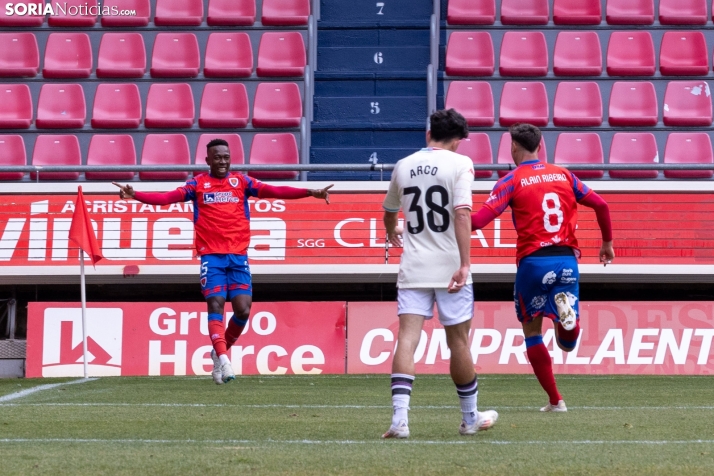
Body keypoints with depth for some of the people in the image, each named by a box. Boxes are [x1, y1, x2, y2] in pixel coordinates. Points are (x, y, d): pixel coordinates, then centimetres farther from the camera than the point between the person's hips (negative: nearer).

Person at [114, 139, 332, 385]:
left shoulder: (241, 181, 9)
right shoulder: (198, 184, 7)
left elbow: (273, 191, -3)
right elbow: (168, 197, -5)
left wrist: (309, 192, -16)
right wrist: (135, 195, -20)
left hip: (238, 255, 1)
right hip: (211, 255, -1)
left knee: (243, 309, -6)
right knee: (215, 305, -13)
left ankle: (220, 351, 15)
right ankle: (223, 358, -17)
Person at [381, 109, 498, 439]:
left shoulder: (403, 166, 10)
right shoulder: (460, 163, -4)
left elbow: (389, 211, 26)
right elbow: (462, 213, -17)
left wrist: (392, 232, 49)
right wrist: (465, 263, -19)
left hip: (413, 267, 3)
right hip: (449, 266, -3)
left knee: (407, 337, -5)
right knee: (458, 341, 8)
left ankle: (400, 417, -19)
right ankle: (470, 418, 21)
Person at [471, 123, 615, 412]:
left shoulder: (512, 181, -1)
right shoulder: (563, 175, 12)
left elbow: (480, 219, -11)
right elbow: (600, 205, 10)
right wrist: (607, 242, 23)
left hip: (533, 261, -3)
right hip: (567, 260, 3)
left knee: (532, 331, 14)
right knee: (567, 343, 10)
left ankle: (555, 401, 7)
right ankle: (566, 308, -24)